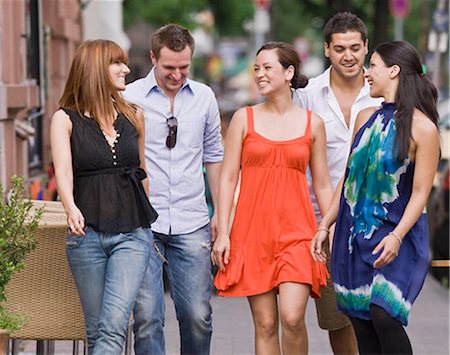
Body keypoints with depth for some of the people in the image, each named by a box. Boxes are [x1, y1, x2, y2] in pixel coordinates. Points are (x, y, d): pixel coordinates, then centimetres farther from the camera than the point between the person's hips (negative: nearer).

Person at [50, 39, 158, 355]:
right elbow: (63, 170, -13)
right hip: (88, 233, -1)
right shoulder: (66, 119, 2)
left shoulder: (133, 116, 11)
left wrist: (147, 217, 22)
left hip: (133, 234, 1)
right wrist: (71, 209, -32)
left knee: (115, 324, -15)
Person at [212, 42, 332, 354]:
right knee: (265, 324, 0)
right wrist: (223, 233, -4)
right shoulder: (244, 118, 5)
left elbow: (322, 184, 11)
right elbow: (228, 178, 4)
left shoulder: (312, 123, 7)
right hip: (253, 230, 0)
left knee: (292, 317, -15)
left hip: (297, 231, 0)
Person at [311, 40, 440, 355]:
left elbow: (420, 193, -11)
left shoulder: (422, 127, -8)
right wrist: (325, 225, 13)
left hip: (395, 232, -6)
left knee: (383, 315, -20)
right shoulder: (366, 117, 10)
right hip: (355, 232, 6)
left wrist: (397, 236, -23)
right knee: (361, 322, 4)